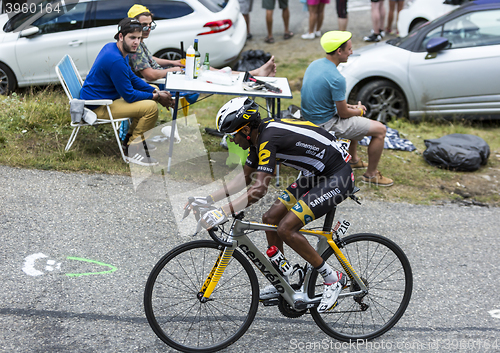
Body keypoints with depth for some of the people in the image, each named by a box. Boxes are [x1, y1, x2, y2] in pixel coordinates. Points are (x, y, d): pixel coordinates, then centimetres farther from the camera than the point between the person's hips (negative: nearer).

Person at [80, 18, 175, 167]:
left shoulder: (113, 48, 6)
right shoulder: (116, 61, -26)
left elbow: (132, 78, 14)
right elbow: (129, 95, -21)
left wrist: (155, 91, 2)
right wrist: (157, 97, -10)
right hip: (98, 108, -11)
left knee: (148, 94, 21)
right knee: (151, 107, -23)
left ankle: (132, 137, 24)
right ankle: (132, 149, -9)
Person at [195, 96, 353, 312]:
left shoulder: (269, 138, -25)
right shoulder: (260, 136, 4)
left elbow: (259, 190, -31)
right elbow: (245, 177, 14)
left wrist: (224, 212, -34)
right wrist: (209, 199, 8)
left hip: (338, 177, -10)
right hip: (317, 174, 10)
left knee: (286, 228, -17)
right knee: (270, 218, 5)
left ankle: (333, 279, -2)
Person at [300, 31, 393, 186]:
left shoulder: (315, 64, 1)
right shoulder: (336, 78, -27)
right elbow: (343, 113, -18)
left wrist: (350, 106, 12)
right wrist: (359, 111, 4)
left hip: (310, 116, 10)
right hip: (326, 124, -10)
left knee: (355, 120, 34)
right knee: (380, 129, -2)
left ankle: (354, 160, 42)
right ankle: (371, 174, 10)